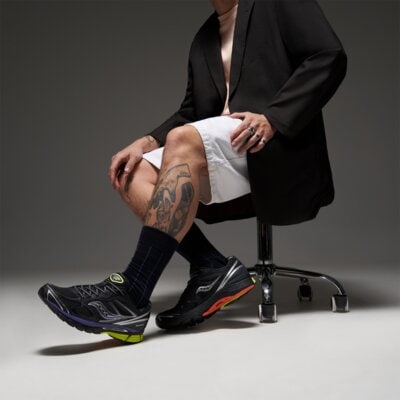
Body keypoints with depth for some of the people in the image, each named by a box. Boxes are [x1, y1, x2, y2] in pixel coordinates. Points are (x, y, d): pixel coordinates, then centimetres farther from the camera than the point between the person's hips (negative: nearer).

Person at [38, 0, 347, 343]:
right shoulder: (204, 38, 24)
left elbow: (329, 57, -8)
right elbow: (191, 113, 20)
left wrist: (272, 118, -21)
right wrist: (145, 143, 0)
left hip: (278, 147, -7)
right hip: (229, 152, 7)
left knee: (183, 141, -31)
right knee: (133, 176, -11)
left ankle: (130, 296, -34)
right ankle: (212, 269, -20)